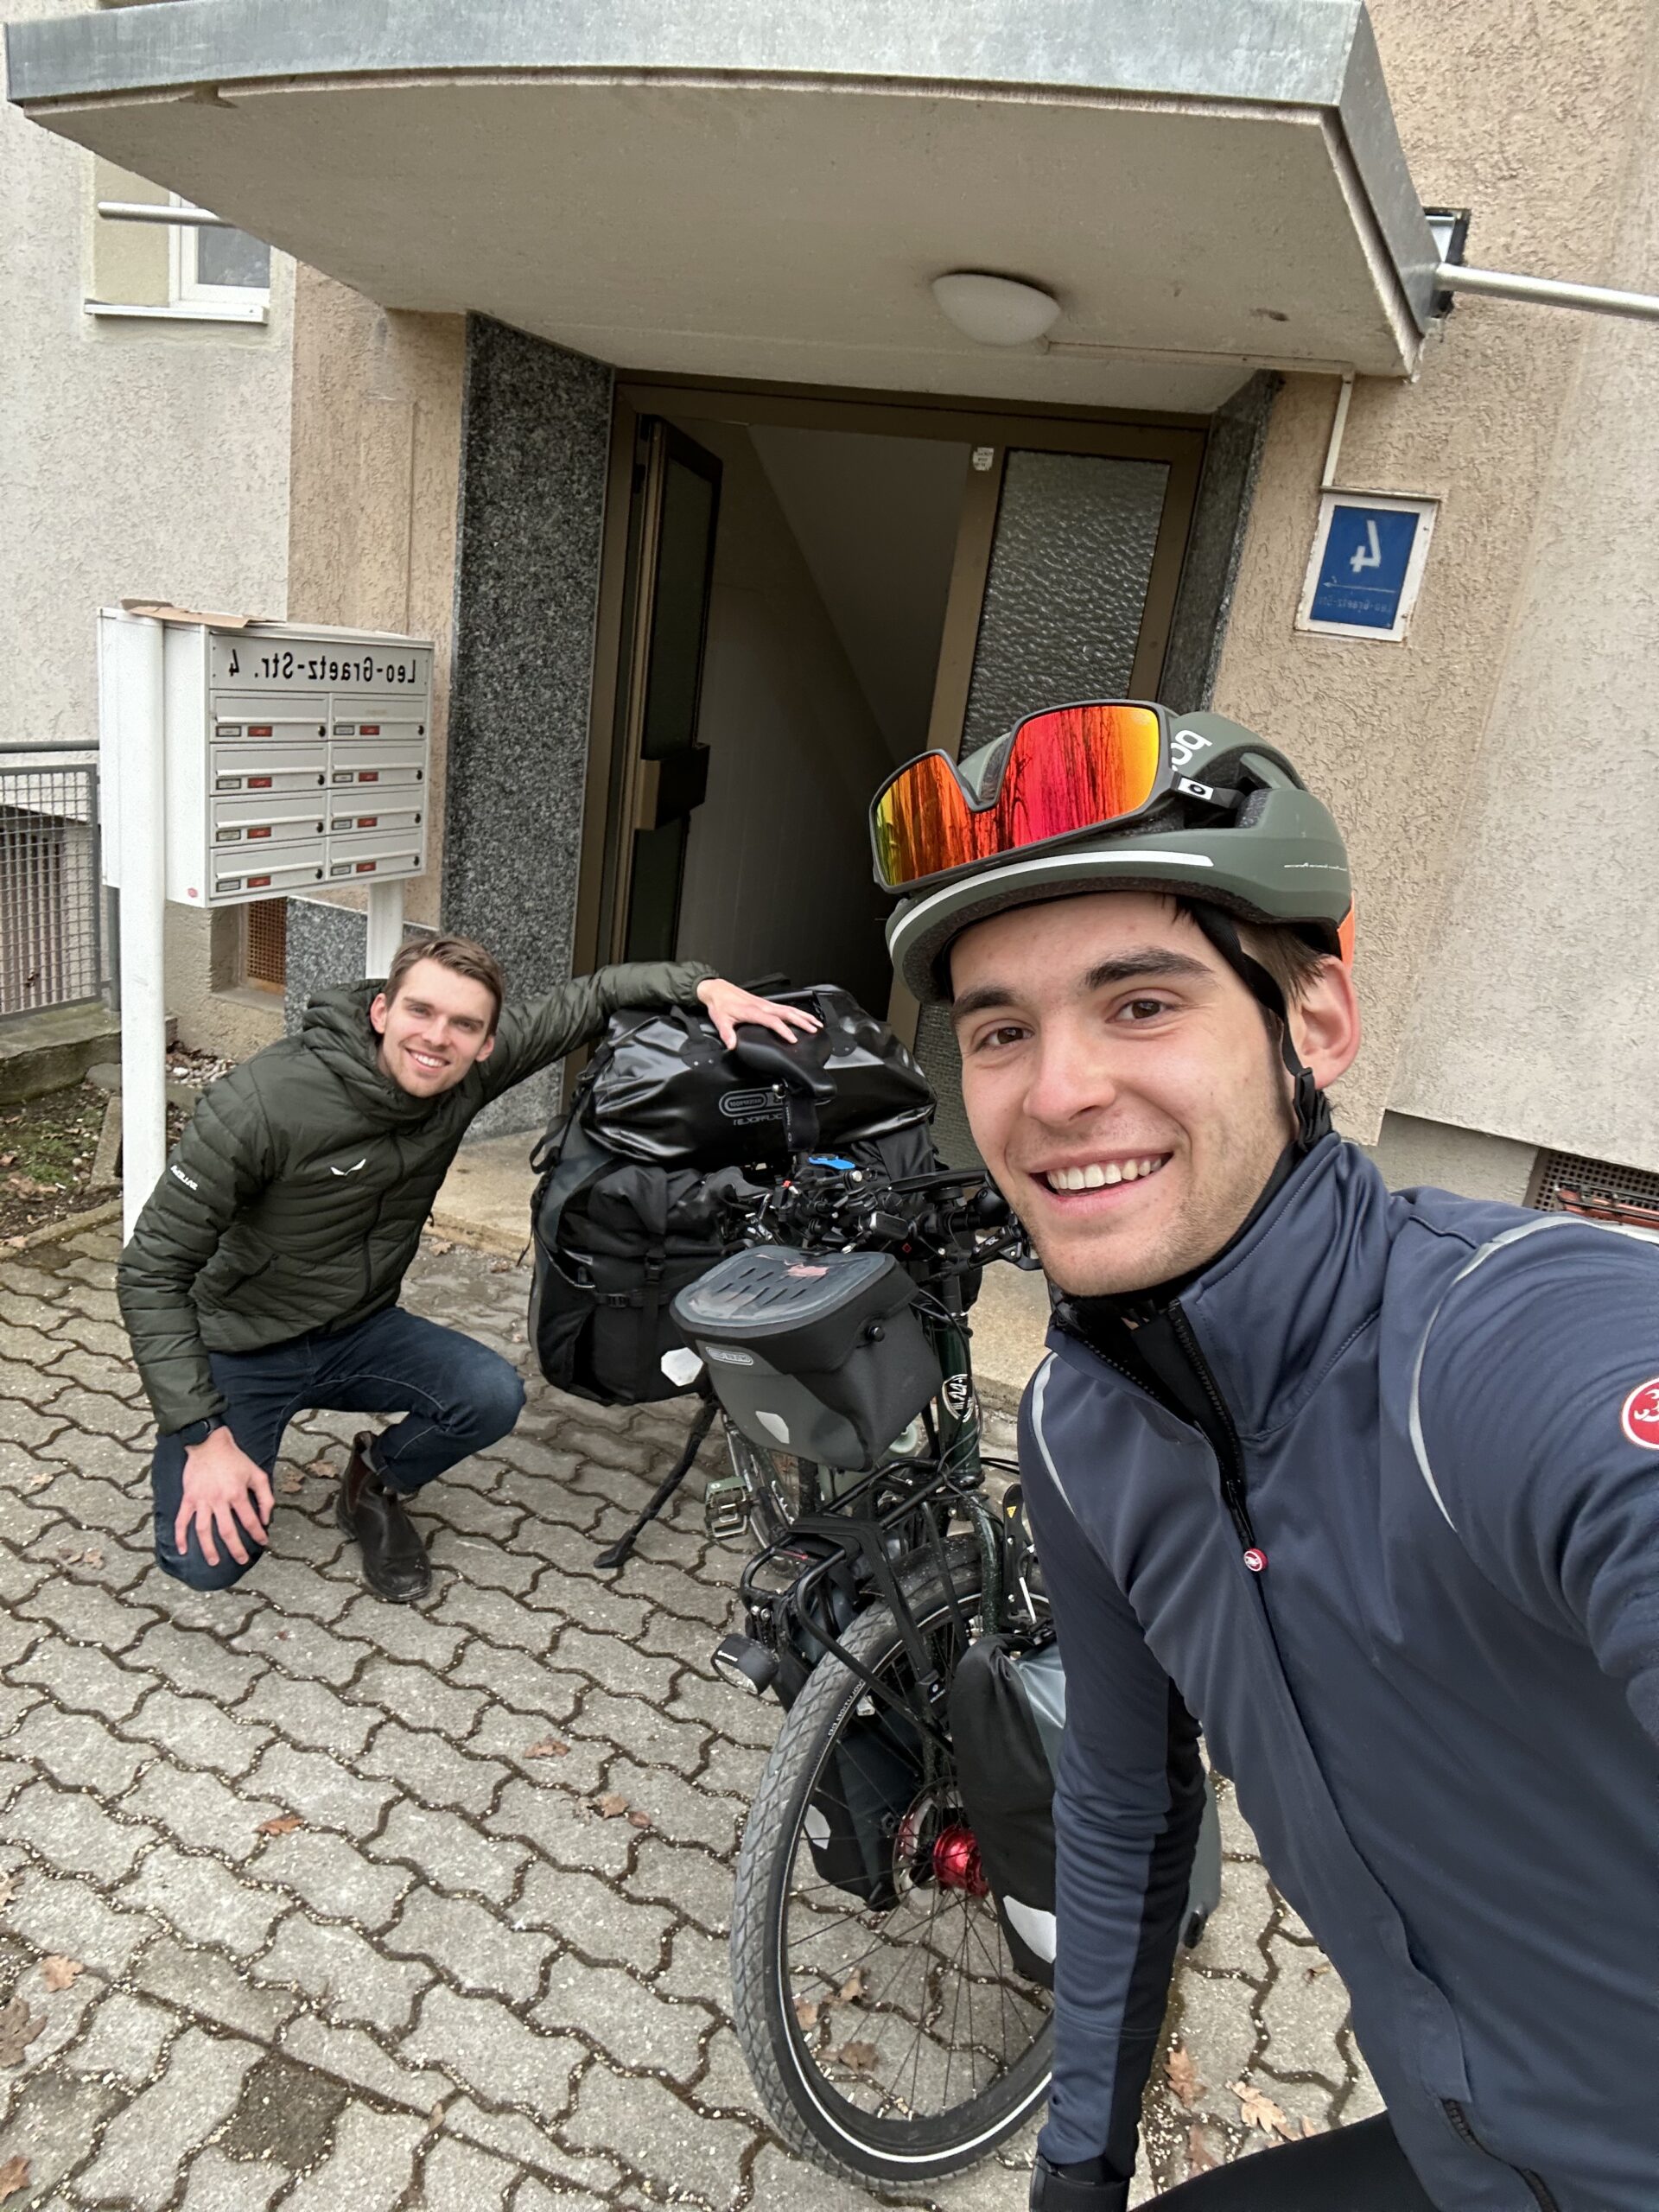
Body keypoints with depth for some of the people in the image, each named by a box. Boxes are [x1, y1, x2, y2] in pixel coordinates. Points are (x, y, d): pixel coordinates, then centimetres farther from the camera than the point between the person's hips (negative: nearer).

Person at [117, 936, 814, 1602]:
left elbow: (588, 998, -3)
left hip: (357, 1330, 4)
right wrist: (202, 1433, -29)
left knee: (492, 1395, -23)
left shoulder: (470, 1071, -15)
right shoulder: (261, 1103, -30)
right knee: (208, 1562, -17)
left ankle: (374, 1486, 9)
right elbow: (153, 1270, -23)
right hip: (236, 1348, -3)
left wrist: (703, 985, -20)